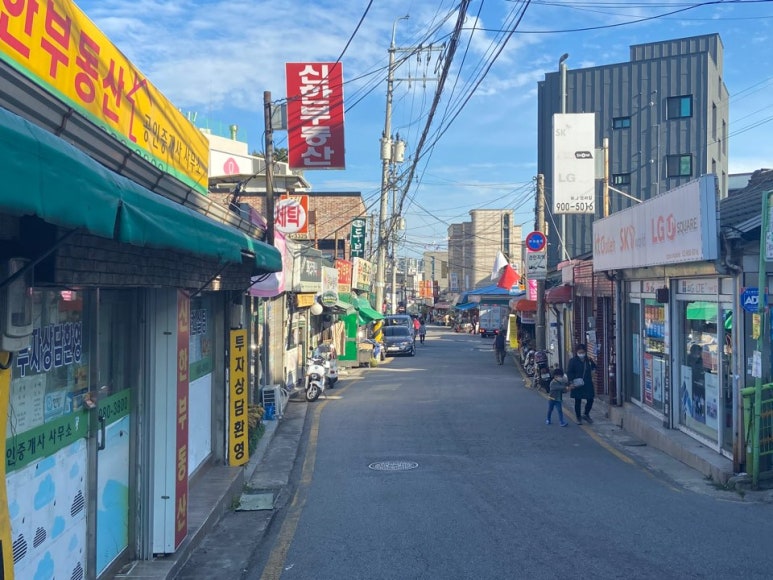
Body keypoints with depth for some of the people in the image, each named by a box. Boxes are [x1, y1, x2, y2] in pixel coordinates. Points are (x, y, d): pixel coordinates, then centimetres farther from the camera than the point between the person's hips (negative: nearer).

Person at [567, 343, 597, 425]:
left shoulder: (588, 360, 3)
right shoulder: (573, 361, -8)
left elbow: (594, 367, 24)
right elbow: (569, 372, -10)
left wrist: (591, 373, 7)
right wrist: (571, 382, -18)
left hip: (588, 384, 4)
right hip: (577, 384, -4)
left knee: (590, 400, 3)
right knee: (578, 402, 4)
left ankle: (586, 414, 25)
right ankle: (579, 418, 17)